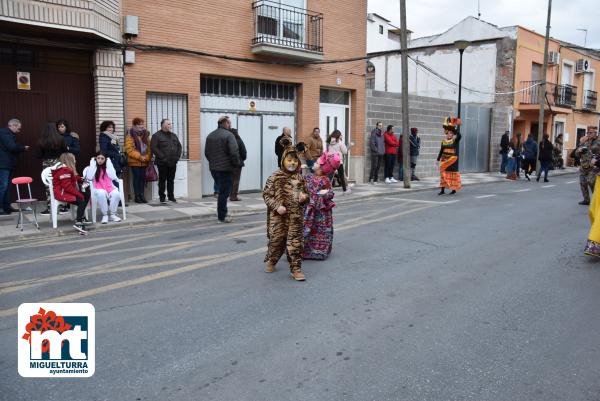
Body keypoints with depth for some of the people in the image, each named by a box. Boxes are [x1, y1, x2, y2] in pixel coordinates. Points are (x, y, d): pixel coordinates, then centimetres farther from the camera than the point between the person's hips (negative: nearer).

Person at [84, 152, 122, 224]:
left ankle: (112, 214, -17)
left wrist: (108, 164, -1)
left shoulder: (108, 166, 13)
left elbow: (113, 177, -5)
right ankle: (105, 215, -23)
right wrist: (93, 164, -3)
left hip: (110, 187, 1)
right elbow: (89, 178, -9)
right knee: (101, 193, -38)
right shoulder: (92, 167, 10)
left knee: (116, 194, -33)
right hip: (98, 189, -1)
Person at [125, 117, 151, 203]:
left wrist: (147, 157, -2)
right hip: (134, 162, -5)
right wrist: (139, 156, -17)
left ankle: (142, 195, 12)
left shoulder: (145, 135, 14)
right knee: (137, 178, -1)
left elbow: (149, 148, 12)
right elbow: (129, 149, -12)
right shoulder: (130, 136, -3)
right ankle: (137, 196, 5)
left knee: (143, 178, 5)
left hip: (144, 162, 5)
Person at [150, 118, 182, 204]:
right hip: (162, 163, -5)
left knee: (171, 181, 11)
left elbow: (179, 146, 18)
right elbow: (154, 148, -13)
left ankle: (171, 197, 18)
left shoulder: (173, 135, 16)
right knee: (162, 180, 1)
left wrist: (178, 156, 3)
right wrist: (162, 157, -18)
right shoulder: (156, 135, -3)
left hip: (173, 162, 5)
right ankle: (162, 197, 8)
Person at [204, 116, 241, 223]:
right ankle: (222, 216, 4)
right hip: (225, 169, -7)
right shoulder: (229, 135, -12)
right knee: (224, 192, 0)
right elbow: (234, 152, -19)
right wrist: (237, 164, -6)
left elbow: (206, 152, 14)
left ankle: (222, 212, 25)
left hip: (213, 168, 7)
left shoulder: (210, 136, 12)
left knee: (222, 191, 21)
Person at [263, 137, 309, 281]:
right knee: (277, 240, 9)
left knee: (296, 242, 2)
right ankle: (270, 261, 36)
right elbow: (266, 194, -6)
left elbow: (305, 192, 18)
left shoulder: (300, 178, 5)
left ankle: (296, 269, 12)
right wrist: (277, 206, -16)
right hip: (278, 216, -2)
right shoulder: (275, 177, -6)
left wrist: (304, 197, -6)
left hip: (296, 216, 3)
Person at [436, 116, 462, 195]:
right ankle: (442, 190, 5)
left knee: (453, 175, 3)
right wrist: (438, 159, 8)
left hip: (452, 161, -3)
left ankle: (454, 189, 14)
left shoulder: (455, 141, -4)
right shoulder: (444, 141, 6)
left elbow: (459, 135, -25)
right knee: (443, 173, 2)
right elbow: (441, 151, 10)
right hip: (444, 160, 4)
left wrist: (454, 129, -26)